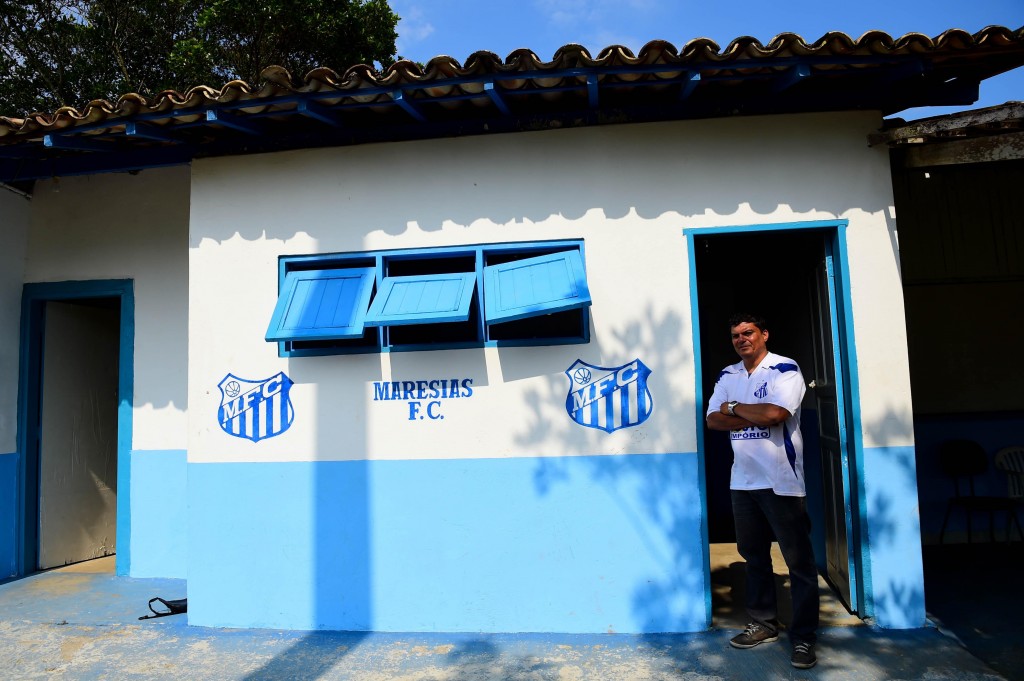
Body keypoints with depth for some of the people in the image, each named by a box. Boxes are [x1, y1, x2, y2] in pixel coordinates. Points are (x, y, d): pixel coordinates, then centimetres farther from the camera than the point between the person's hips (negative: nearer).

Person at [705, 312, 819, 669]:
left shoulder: (785, 370, -8)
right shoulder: (727, 376, 10)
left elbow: (773, 414, -24)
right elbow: (713, 420, -1)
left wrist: (734, 407, -8)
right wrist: (756, 417, -13)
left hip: (781, 481, -6)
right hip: (742, 481, 6)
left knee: (798, 560, 1)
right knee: (754, 556, 15)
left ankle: (803, 636, 12)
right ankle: (763, 624, 28)